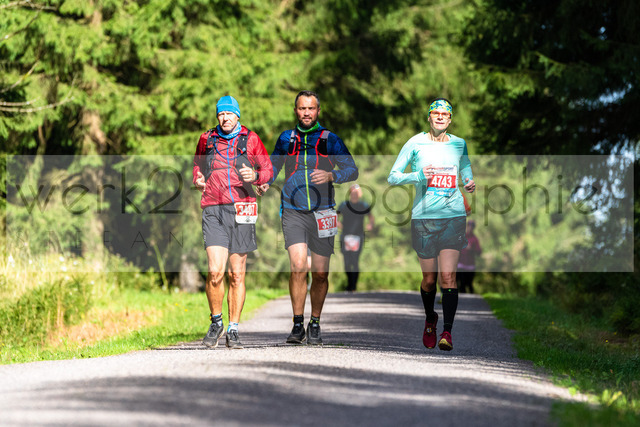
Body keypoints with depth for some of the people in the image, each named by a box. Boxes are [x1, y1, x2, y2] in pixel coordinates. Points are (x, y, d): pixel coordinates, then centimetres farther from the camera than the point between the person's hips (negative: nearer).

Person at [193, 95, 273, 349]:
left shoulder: (250, 140, 6)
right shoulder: (206, 139, 11)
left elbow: (268, 169, 11)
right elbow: (198, 164, 26)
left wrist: (255, 176, -10)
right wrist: (198, 180, 4)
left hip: (241, 211, 0)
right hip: (213, 211, 0)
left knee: (237, 275, 3)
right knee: (215, 271, -14)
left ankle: (233, 330, 12)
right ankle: (216, 322, 8)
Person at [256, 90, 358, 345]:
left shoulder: (330, 139, 4)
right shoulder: (286, 139, 9)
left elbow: (352, 170, 1)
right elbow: (273, 166, 21)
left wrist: (331, 176, -19)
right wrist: (265, 184, -1)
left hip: (322, 213, 0)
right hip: (293, 211, 0)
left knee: (320, 274, 3)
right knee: (298, 266, -17)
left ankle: (315, 324, 20)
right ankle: (298, 325, -8)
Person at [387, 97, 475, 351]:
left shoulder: (459, 144, 8)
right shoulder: (416, 143, 0)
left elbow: (465, 169, 25)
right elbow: (393, 177, 1)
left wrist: (469, 184, 3)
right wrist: (418, 175, -16)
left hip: (453, 216, 1)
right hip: (424, 217, -1)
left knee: (448, 275, -12)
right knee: (429, 278, 5)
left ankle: (447, 332, -11)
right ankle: (430, 320, 32)